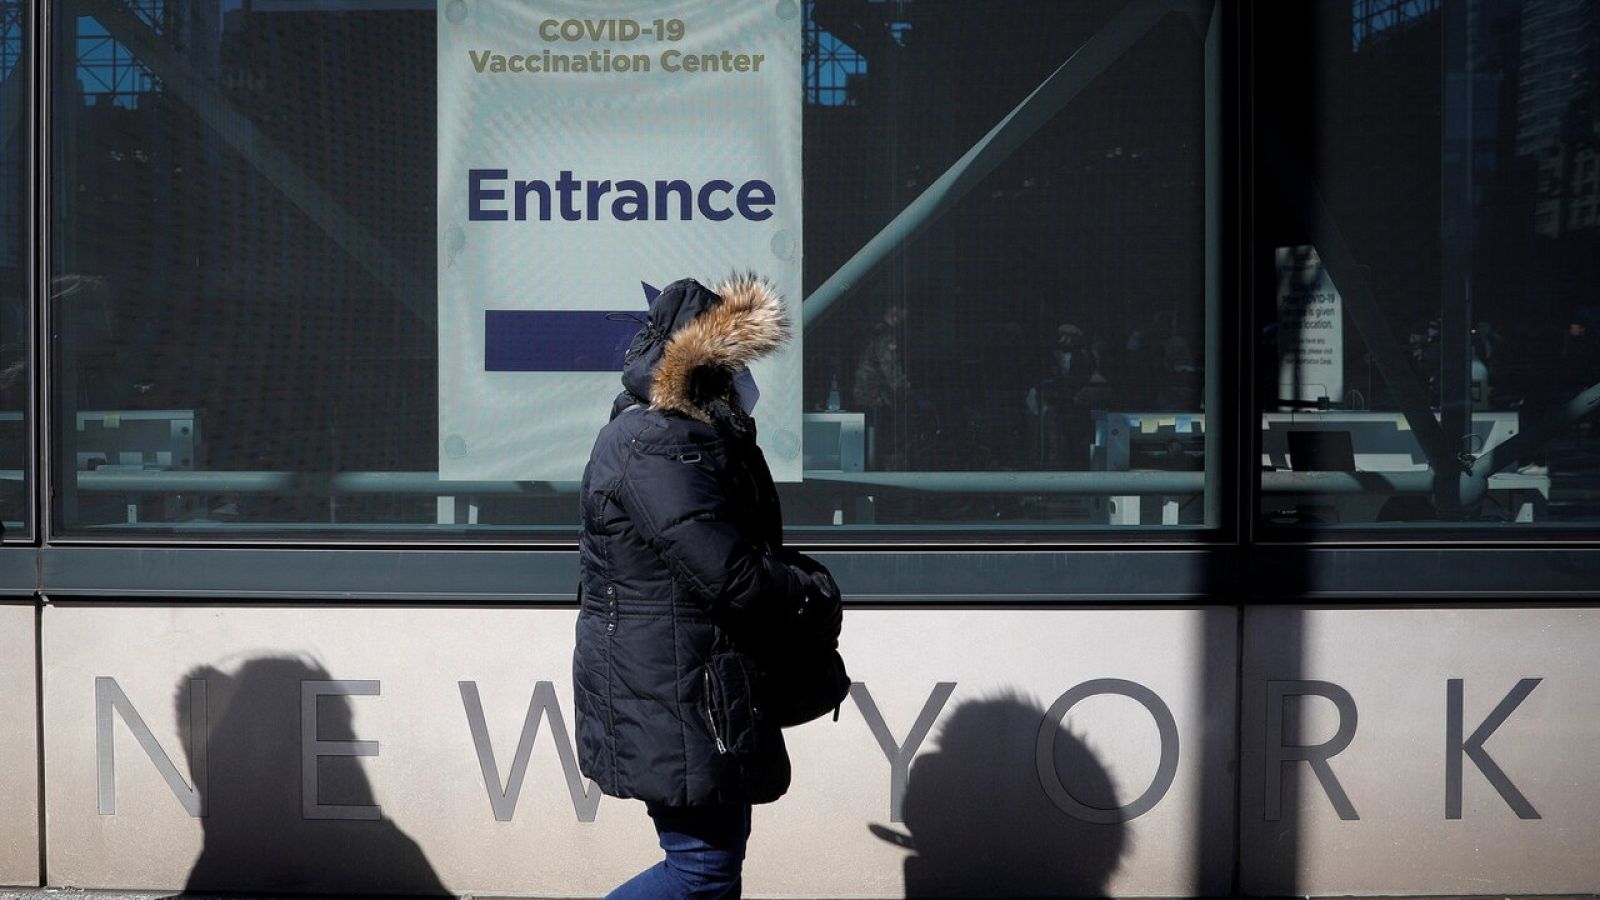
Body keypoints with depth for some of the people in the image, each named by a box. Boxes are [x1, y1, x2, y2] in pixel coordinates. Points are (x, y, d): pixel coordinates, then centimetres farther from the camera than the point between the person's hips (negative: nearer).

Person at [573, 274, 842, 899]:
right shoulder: (653, 448, -21)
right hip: (666, 699, -11)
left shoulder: (695, 436, 15)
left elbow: (748, 543, 20)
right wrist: (814, 595, -9)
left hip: (698, 692, 11)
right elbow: (729, 574, -24)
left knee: (721, 848, 18)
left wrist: (796, 576, 2)